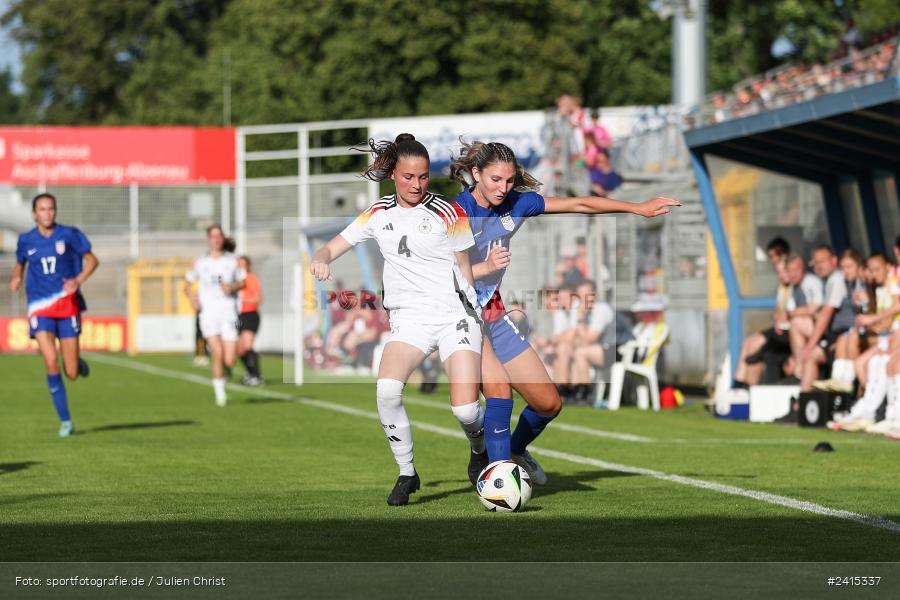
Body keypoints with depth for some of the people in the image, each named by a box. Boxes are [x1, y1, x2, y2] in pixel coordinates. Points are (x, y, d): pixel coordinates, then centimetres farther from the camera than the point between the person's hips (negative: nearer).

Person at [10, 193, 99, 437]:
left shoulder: (69, 235, -1)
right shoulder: (26, 240, 5)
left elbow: (92, 260, 4)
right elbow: (20, 263, 23)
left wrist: (78, 281, -13)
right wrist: (16, 277, 1)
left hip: (68, 305, -1)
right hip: (40, 307, 1)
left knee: (72, 373, -3)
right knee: (51, 362, -19)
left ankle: (79, 362, 38)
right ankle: (65, 421, -7)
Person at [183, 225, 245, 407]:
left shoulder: (232, 260, 7)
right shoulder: (200, 262, 7)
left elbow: (243, 281, 13)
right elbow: (187, 283, 15)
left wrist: (233, 287, -8)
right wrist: (191, 297, -5)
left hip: (228, 312, 1)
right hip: (208, 312, -1)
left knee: (229, 362, -5)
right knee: (218, 352, -19)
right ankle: (220, 393, -3)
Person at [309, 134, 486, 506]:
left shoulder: (448, 213, 2)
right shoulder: (378, 214, 9)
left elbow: (464, 268, 10)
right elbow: (335, 246, 12)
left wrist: (471, 313, 7)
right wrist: (321, 259, -10)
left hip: (455, 316, -2)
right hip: (409, 320, 2)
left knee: (465, 409, -15)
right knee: (387, 390, -26)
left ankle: (480, 450, 22)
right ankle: (406, 474, -7)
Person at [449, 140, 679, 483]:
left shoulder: (515, 204, 0)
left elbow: (577, 205, 5)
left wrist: (638, 208, 4)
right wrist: (486, 267, -33)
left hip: (495, 315, 7)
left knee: (549, 403, 8)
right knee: (499, 391, -29)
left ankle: (516, 451, 35)